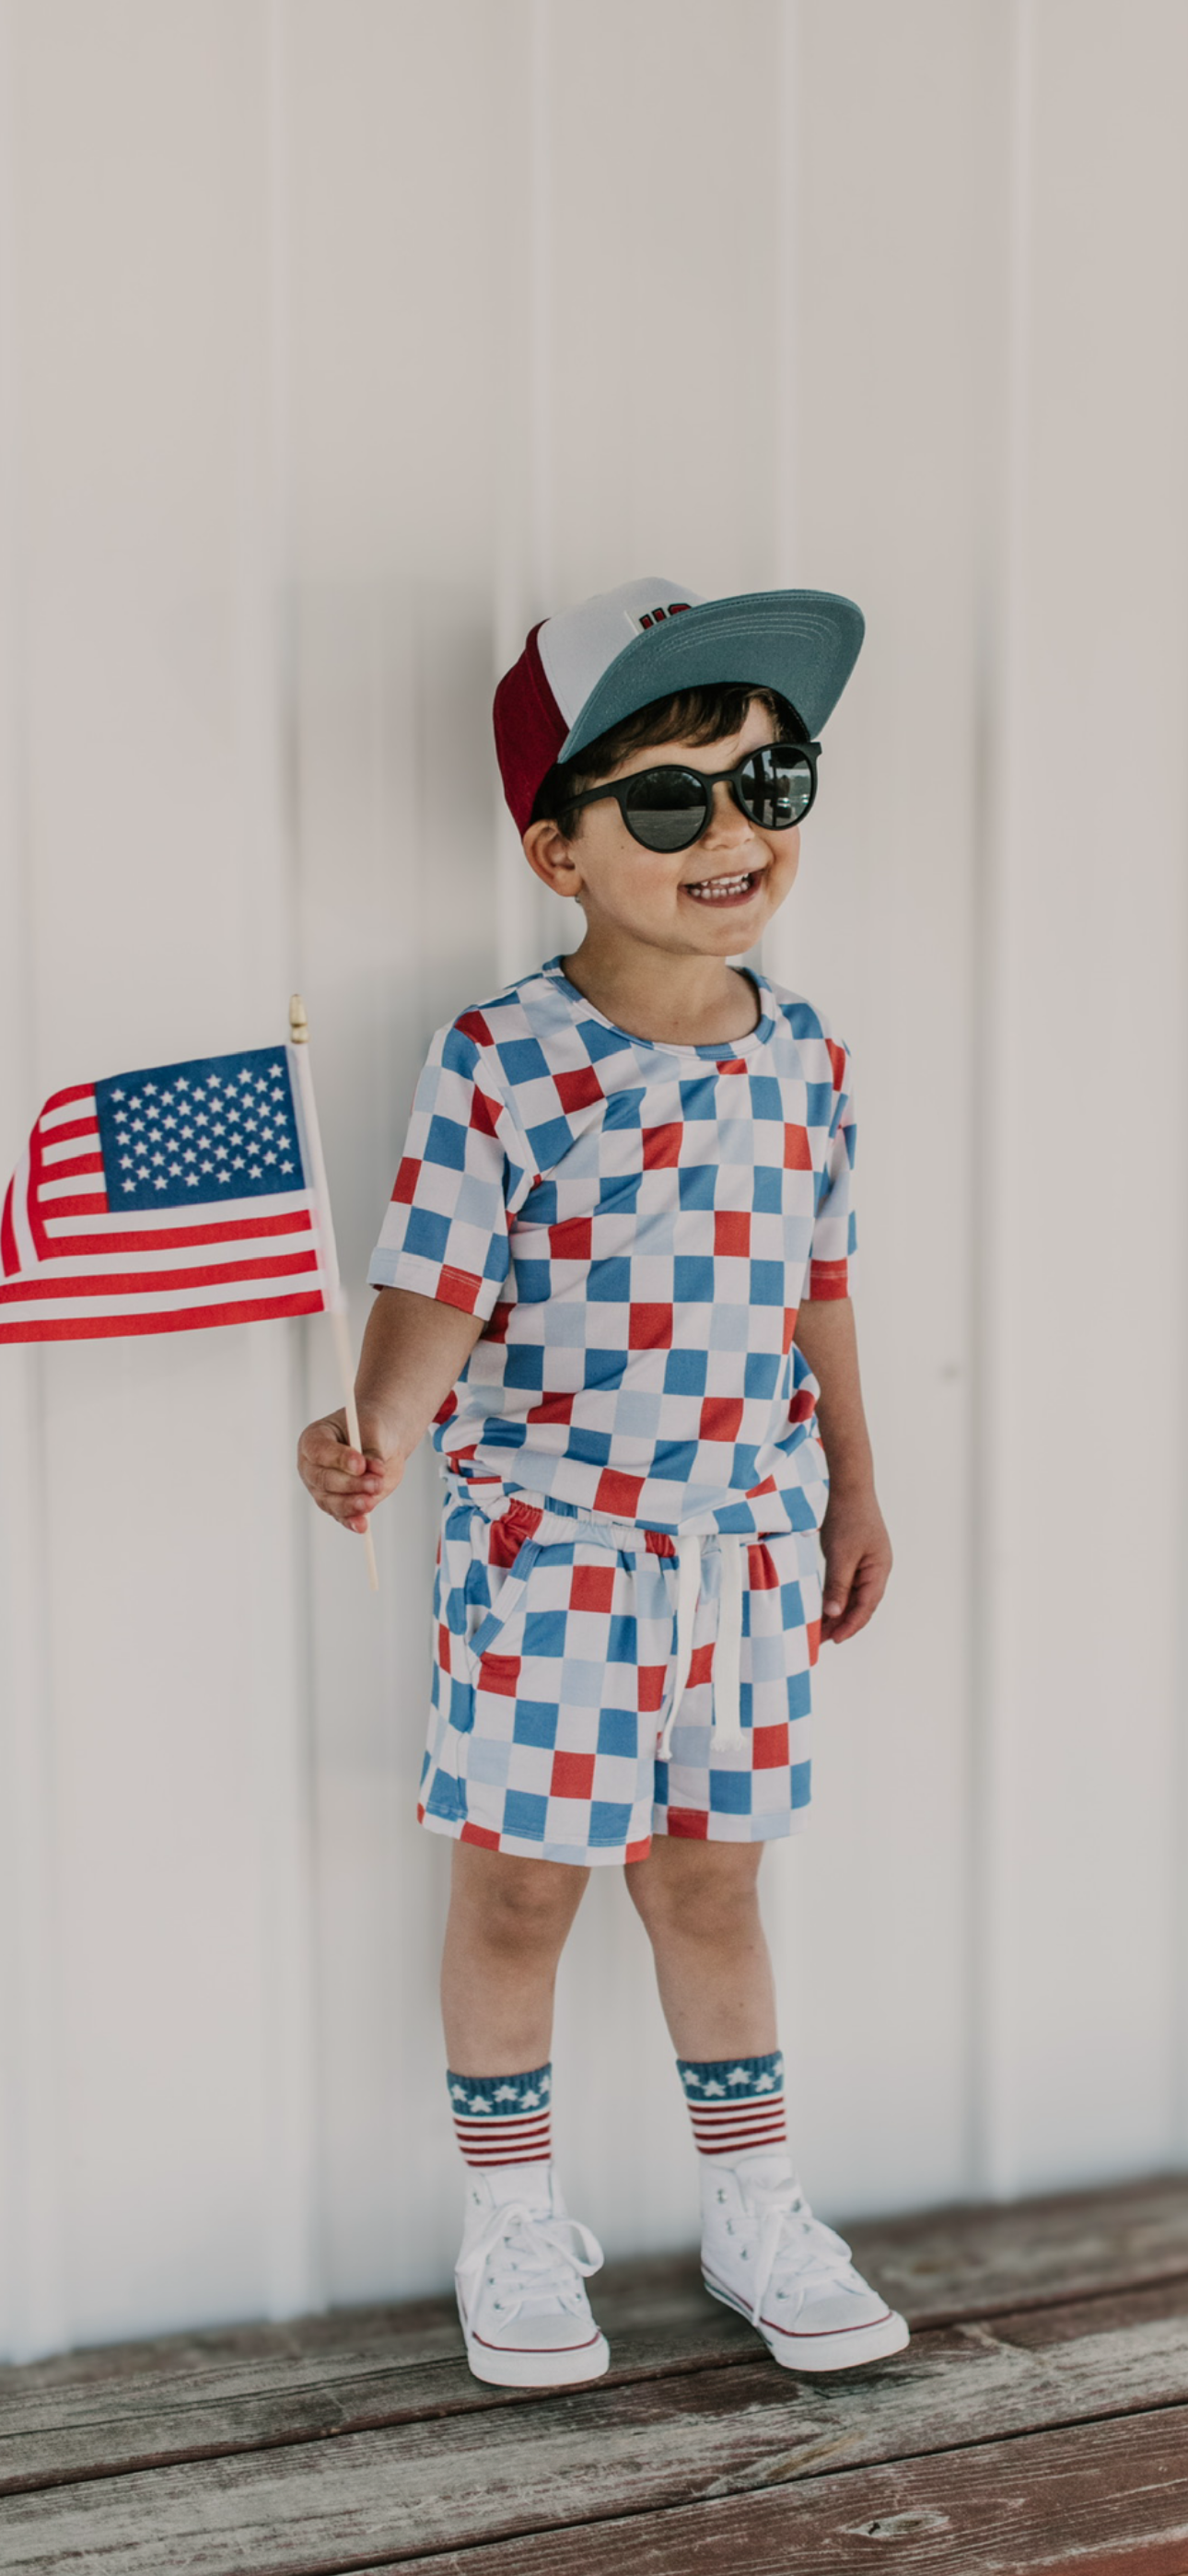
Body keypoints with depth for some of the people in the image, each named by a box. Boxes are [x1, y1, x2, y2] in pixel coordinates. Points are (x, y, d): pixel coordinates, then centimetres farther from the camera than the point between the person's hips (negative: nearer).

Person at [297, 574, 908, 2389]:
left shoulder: (806, 1057, 1)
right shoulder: (501, 1065, -14)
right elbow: (436, 1294, -17)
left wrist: (853, 1490, 16)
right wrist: (380, 1435, -36)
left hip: (751, 1546, 4)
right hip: (548, 1552, -4)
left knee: (711, 1885, 17)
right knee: (521, 1884, 9)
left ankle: (756, 2212, 32)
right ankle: (513, 2222, 28)